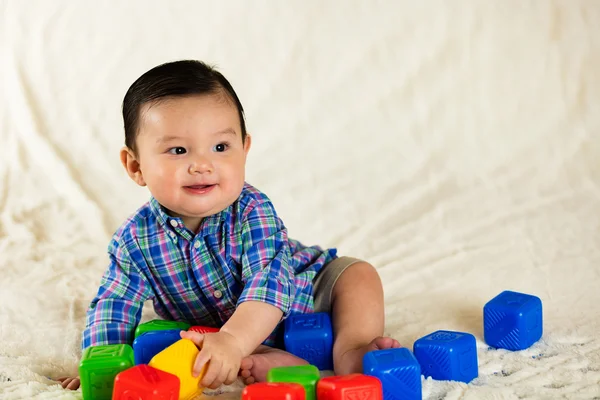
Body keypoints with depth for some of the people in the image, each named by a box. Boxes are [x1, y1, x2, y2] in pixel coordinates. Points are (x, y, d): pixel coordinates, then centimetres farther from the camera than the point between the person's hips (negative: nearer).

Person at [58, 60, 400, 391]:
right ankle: (293, 367, -34)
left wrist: (233, 339, -60)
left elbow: (271, 282, -42)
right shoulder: (136, 239, -19)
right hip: (213, 329, 2)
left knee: (358, 274, -16)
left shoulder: (252, 212, -29)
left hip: (300, 295, -2)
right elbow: (112, 308, -9)